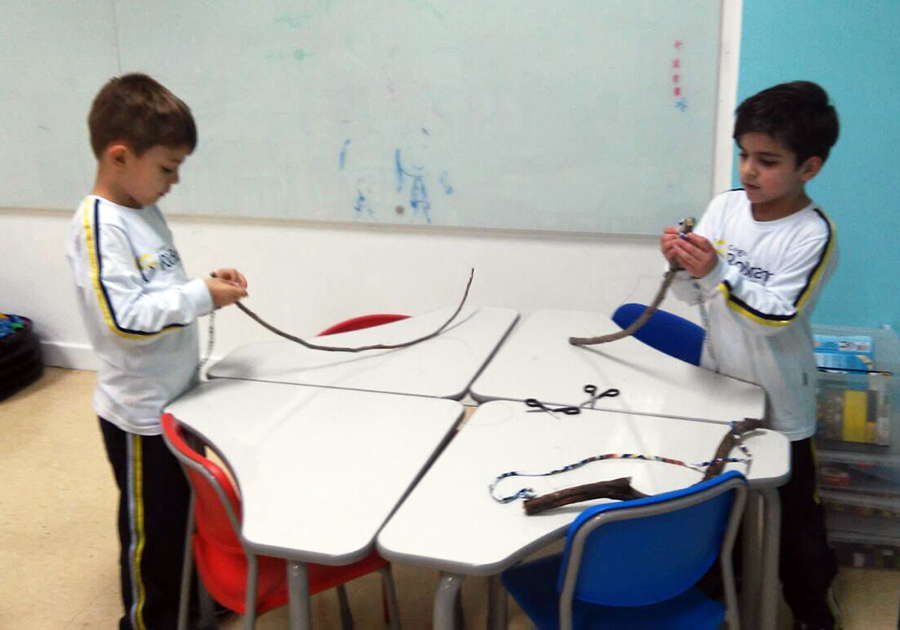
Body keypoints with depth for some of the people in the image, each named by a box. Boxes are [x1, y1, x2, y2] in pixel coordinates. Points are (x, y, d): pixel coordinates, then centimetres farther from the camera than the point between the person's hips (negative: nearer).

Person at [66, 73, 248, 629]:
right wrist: (200, 296, -23)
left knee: (185, 512, 24)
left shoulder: (145, 212, 6)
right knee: (151, 527, 9)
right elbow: (125, 318, -29)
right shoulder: (100, 227, -22)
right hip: (141, 412, -9)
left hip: (178, 396, 9)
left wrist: (206, 281, 0)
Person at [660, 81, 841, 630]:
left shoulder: (813, 235, -18)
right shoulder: (724, 207, -5)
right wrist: (683, 266, -23)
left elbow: (775, 316, -25)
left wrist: (715, 273, -34)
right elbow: (693, 295, -2)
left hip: (779, 405, -4)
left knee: (794, 514, 11)